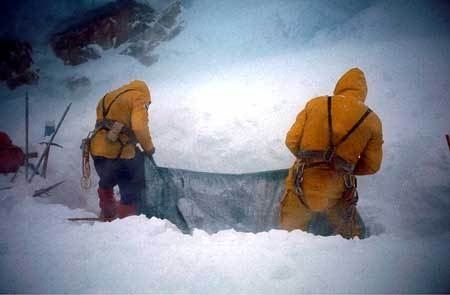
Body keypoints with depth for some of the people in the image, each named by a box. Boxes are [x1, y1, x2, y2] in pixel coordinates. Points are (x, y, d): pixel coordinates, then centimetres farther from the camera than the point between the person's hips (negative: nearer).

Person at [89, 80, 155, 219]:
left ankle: (107, 214, 48)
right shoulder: (138, 97, 1)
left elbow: (102, 125, 19)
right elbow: (140, 127, -15)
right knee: (132, 191, 5)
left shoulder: (107, 98, 23)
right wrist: (149, 148, -1)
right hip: (120, 154, -7)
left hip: (98, 151, 8)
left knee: (106, 182, 33)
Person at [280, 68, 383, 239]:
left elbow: (291, 141, 1)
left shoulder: (315, 104, 3)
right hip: (336, 192, 0)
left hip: (303, 183, 1)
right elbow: (372, 165, 7)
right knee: (351, 236, 22)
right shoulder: (372, 120, 4)